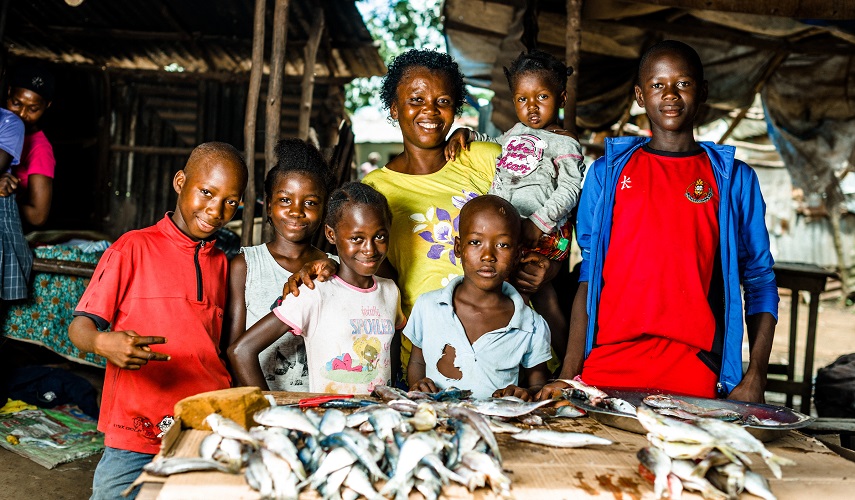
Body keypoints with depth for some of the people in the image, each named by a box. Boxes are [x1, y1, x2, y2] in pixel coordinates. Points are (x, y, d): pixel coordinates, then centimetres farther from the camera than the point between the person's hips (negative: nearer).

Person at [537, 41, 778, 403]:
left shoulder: (734, 178, 11)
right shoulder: (606, 172, 11)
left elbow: (760, 281, 10)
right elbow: (589, 275, 8)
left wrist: (755, 376, -3)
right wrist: (568, 376, -1)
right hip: (607, 369, 0)